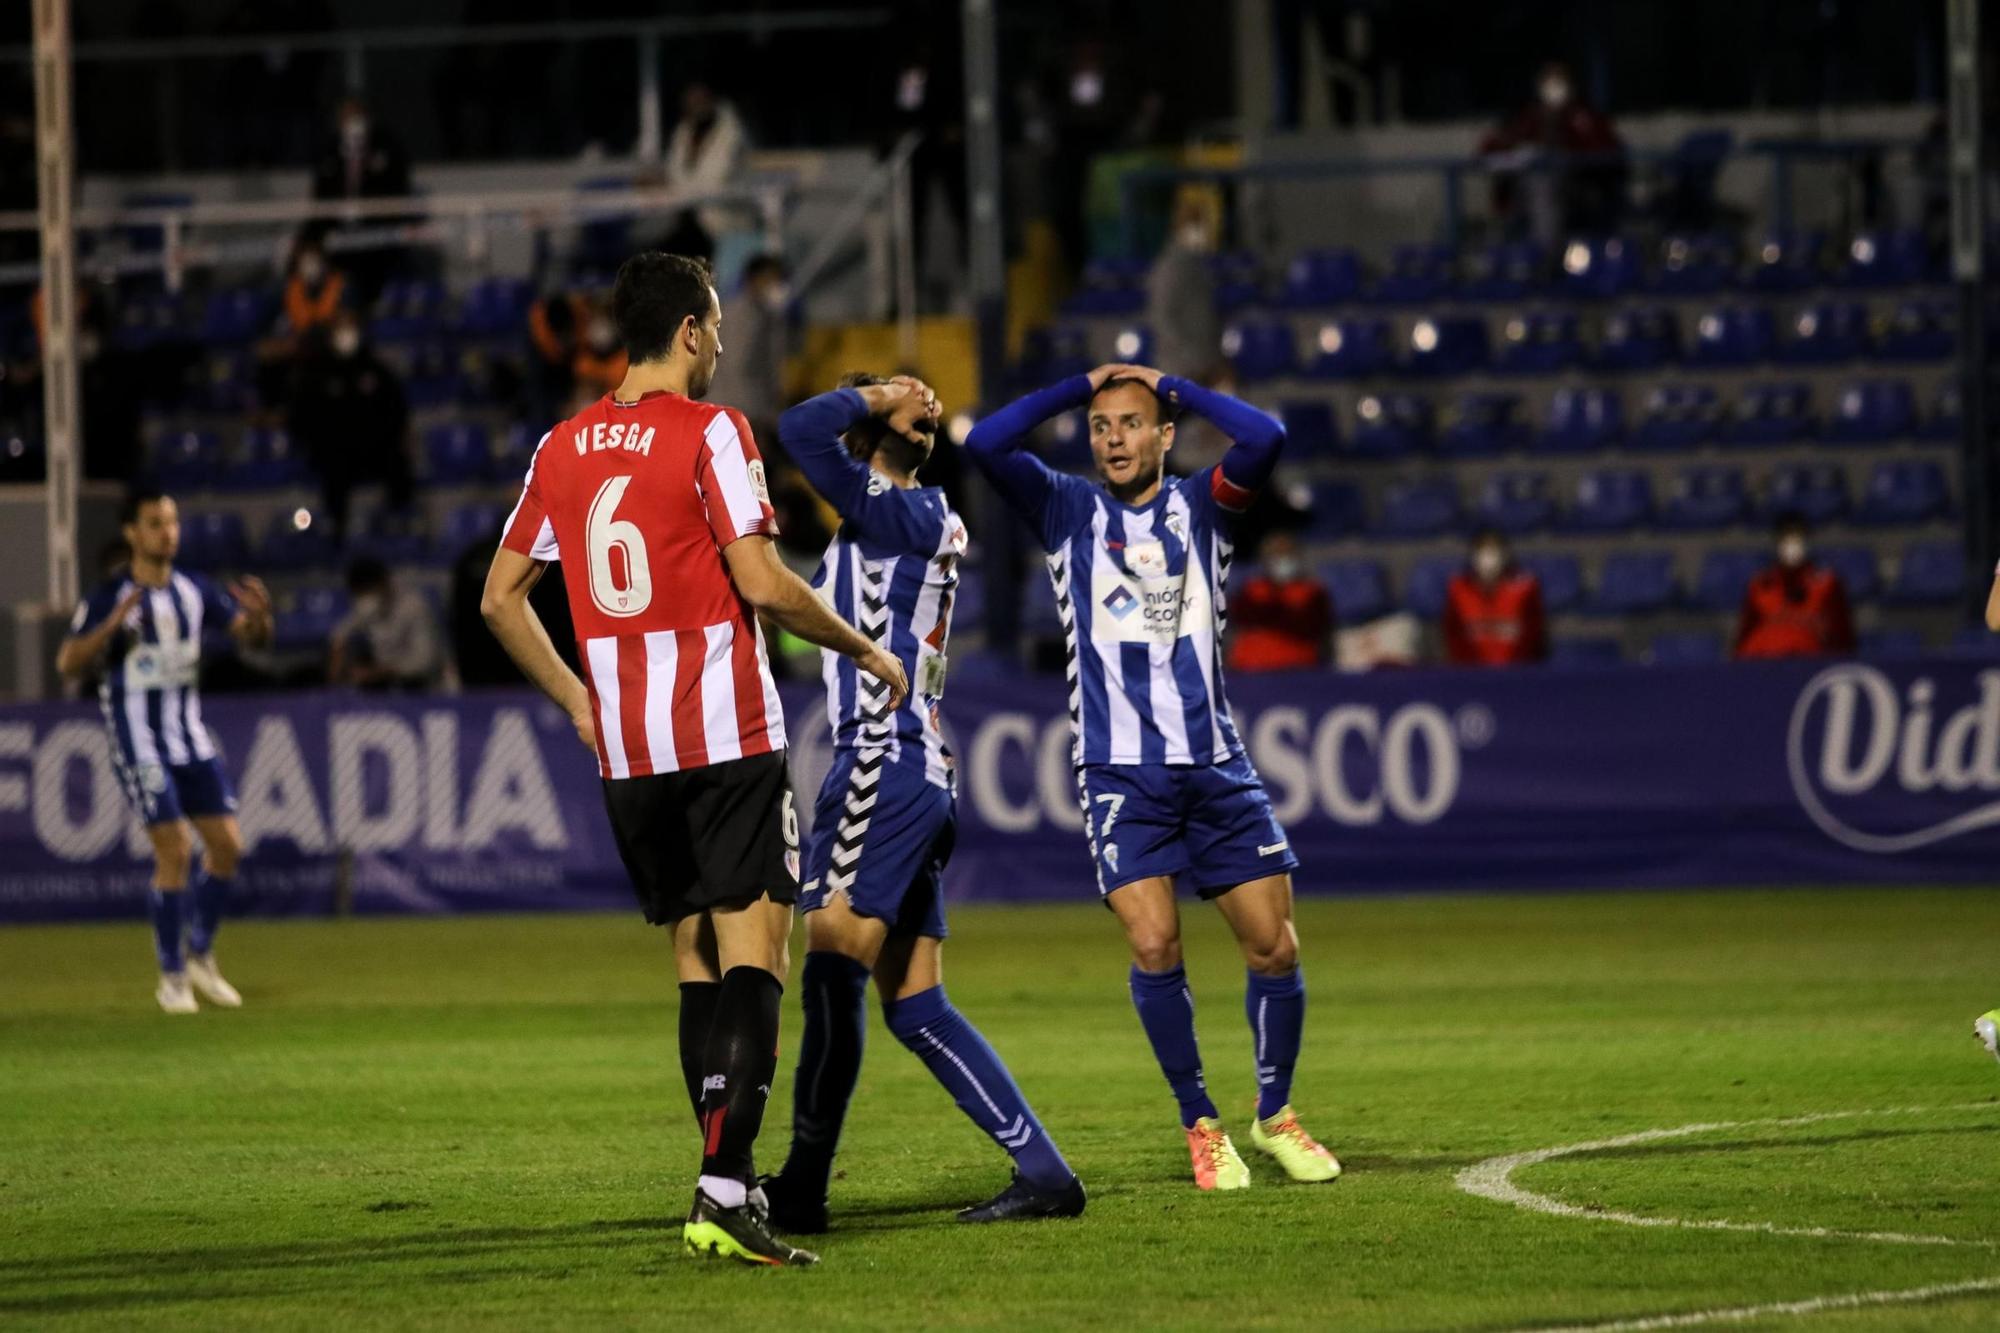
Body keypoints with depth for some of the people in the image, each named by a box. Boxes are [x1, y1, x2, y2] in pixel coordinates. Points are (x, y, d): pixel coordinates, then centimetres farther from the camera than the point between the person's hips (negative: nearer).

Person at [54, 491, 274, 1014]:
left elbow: (250, 636, 12)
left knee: (227, 844, 0)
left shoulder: (193, 590, 6)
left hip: (189, 734, 6)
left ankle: (200, 956, 19)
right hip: (137, 740, -6)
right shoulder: (110, 597, -10)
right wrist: (112, 625, -32)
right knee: (176, 849, -13)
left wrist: (259, 614, -12)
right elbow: (69, 663, -17)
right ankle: (172, 977, -1)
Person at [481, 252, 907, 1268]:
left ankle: (729, 1182, 14)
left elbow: (499, 598, 15)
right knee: (753, 956, -7)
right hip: (727, 736, -6)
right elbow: (762, 583, -15)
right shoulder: (710, 432, -8)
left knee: (697, 963, 14)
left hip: (625, 753, 6)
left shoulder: (564, 448, 11)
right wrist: (864, 649, -1)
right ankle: (724, 1192, -20)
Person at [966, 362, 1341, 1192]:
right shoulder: (1067, 511, 6)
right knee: (1153, 945, -16)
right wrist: (1080, 388, -1)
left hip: (1214, 763, 1)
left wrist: (1172, 386, -1)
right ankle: (1200, 1126, 0)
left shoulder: (1200, 506, 7)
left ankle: (1275, 1114, 20)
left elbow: (1264, 438, -12)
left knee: (1275, 946, -1)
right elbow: (986, 445, -8)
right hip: (1119, 771, -1)